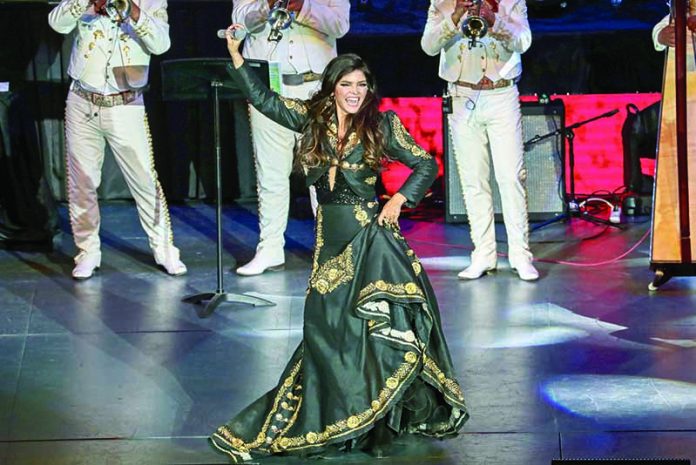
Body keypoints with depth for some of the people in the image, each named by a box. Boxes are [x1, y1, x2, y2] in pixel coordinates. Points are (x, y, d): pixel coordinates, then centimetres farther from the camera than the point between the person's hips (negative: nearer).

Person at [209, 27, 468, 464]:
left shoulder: (382, 125, -1)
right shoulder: (312, 117, 7)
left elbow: (426, 165, 3)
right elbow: (264, 99, 13)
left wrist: (399, 200, -9)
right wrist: (236, 54, 8)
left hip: (369, 231, -3)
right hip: (330, 233, 3)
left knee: (381, 322, -12)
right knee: (326, 322, 2)